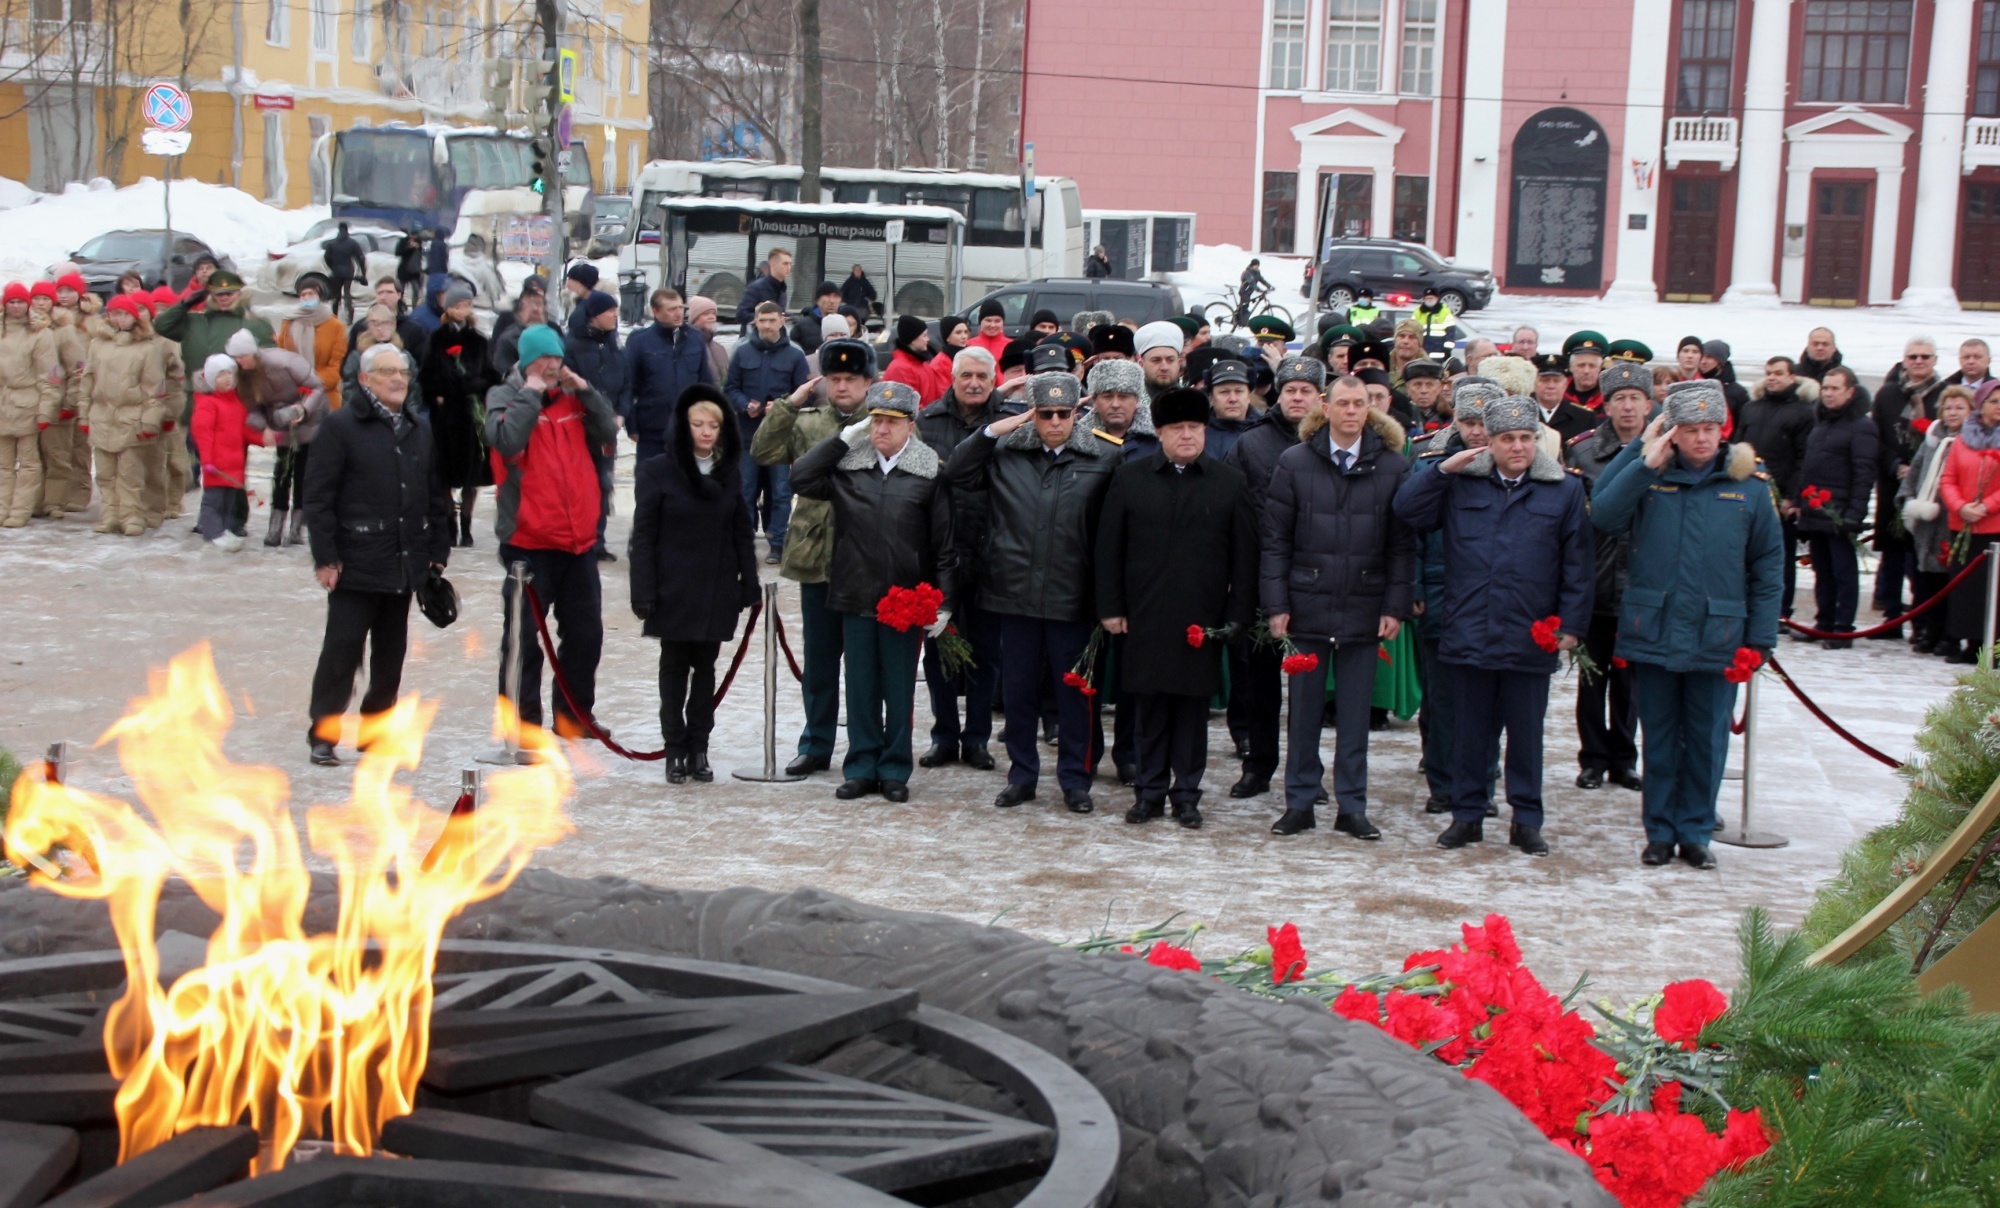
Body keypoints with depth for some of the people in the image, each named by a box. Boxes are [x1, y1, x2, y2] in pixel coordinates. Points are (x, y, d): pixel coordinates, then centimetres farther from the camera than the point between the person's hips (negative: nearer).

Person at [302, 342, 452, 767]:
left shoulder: (421, 429, 13)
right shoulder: (341, 426, -5)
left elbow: (437, 496, 16)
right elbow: (318, 496, -8)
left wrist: (438, 553, 10)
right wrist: (325, 557, -12)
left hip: (406, 566, 6)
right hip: (356, 566, -6)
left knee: (391, 653, 11)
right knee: (342, 651, -4)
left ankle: (377, 730, 21)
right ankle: (323, 734, 4)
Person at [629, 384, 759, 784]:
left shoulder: (729, 473, 7)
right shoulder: (658, 472, -5)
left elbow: (742, 533, 10)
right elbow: (643, 536, -6)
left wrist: (749, 582, 3)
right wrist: (643, 592, -11)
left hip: (717, 592, 3)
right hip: (674, 590, -3)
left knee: (705, 667, 8)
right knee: (674, 668, 4)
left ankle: (699, 748, 14)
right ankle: (675, 751, 10)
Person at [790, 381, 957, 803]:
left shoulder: (931, 472, -3)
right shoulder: (847, 465, 4)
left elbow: (945, 542, -2)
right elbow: (801, 479, -6)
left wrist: (944, 601, -6)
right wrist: (844, 438, -4)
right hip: (855, 594, 2)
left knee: (899, 688, 7)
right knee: (860, 685, 10)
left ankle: (894, 769, 17)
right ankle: (862, 767, 19)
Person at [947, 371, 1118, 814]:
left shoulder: (1104, 459, -3)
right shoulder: (1005, 453, 4)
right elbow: (956, 479, 1)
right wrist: (989, 432, -6)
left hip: (1072, 596, -2)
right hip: (1015, 594, 2)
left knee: (1074, 693, 6)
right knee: (1018, 691, 12)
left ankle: (1075, 780, 19)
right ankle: (1022, 775, 25)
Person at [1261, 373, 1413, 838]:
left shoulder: (1393, 467, 0)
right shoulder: (1294, 463, 0)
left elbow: (1402, 545, 2)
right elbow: (1275, 539, 1)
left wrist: (1395, 607, -3)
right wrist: (1276, 604, -4)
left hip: (1364, 610, 0)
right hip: (1308, 607, 0)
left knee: (1355, 714, 7)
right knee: (1304, 710, 8)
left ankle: (1352, 807, 16)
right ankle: (1299, 803, 17)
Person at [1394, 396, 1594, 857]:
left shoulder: (1566, 489, 4)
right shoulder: (1460, 483, 7)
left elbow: (1578, 564, 3)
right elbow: (1408, 510, 0)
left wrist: (1572, 624, -2)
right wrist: (1442, 470, -9)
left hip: (1531, 639, -1)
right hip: (1468, 636, 1)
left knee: (1526, 733, 8)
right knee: (1470, 732, 10)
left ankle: (1526, 820, 18)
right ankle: (1467, 815, 20)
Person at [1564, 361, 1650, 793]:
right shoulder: (1580, 451, -1)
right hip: (1594, 584, 0)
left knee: (1629, 678, 11)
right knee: (1592, 678, 8)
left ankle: (1623, 760, 22)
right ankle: (1594, 759, 19)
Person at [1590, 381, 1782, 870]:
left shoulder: (1748, 486, 1)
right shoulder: (1648, 478, 2)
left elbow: (1766, 569, 3)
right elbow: (1603, 516, -14)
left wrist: (1760, 640, -1)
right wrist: (1646, 463, -16)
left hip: (1717, 638, 0)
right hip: (1654, 632, 0)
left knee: (1707, 741, 8)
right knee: (1659, 739, 10)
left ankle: (1695, 832, 21)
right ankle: (1660, 832, 20)